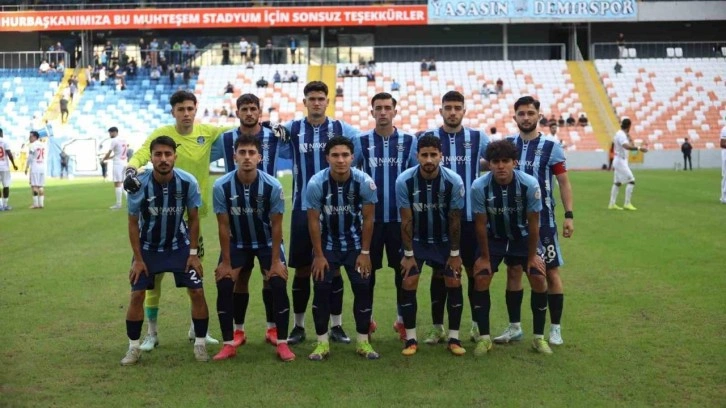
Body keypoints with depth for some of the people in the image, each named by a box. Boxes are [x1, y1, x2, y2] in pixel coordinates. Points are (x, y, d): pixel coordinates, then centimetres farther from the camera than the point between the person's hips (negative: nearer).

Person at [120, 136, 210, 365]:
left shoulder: (188, 182, -20)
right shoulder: (140, 184, -22)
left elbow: (193, 219, -6)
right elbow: (133, 222, -10)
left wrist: (193, 253, -7)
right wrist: (138, 259, -10)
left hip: (179, 246, 1)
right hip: (148, 247, 0)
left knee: (197, 291, -6)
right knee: (137, 295, -5)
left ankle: (200, 344, 10)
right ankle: (134, 348, 12)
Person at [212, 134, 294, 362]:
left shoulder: (273, 186, -23)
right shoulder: (222, 186, -22)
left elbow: (276, 226, -14)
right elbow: (223, 226, -13)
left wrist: (275, 261, -13)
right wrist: (226, 262, -11)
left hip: (267, 242, -1)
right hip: (237, 243, 1)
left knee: (278, 284, -15)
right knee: (224, 285, -11)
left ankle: (282, 343, -2)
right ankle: (229, 344, 2)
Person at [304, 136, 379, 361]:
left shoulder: (365, 182, -22)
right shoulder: (316, 183, -24)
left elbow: (368, 219, -10)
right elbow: (313, 221, -13)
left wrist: (365, 252, -8)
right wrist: (319, 255, -11)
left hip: (355, 243, 1)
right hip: (327, 243, -1)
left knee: (363, 288, -5)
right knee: (322, 289, -8)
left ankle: (363, 341, 9)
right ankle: (322, 342, 5)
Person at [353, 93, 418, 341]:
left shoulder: (409, 142, 3)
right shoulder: (361, 141, 3)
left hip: (401, 218, 0)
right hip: (370, 218, 0)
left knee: (404, 270, 6)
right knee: (367, 270, 6)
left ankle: (403, 320, 21)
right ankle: (366, 319, 20)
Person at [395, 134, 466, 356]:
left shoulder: (454, 181, -22)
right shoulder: (404, 181, -23)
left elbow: (454, 220, -11)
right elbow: (406, 220, -15)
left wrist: (455, 253, -7)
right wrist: (408, 254, -11)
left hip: (444, 239, 1)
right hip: (416, 239, 0)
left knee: (454, 283, -5)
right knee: (408, 284, -9)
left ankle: (454, 338, 7)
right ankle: (411, 339, 3)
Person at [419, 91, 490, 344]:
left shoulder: (478, 138, 3)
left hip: (470, 217, 1)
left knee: (475, 270, 7)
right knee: (439, 272, 6)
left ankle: (478, 325, 22)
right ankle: (437, 327, 17)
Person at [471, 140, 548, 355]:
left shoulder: (530, 184, -25)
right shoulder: (479, 186, -25)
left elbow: (533, 223, -14)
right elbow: (481, 224, -14)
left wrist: (532, 256, -9)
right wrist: (484, 257, -8)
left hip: (523, 236, 0)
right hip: (493, 238, 0)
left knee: (539, 279, -10)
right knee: (480, 280, -12)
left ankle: (539, 337, 8)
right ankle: (484, 337, 3)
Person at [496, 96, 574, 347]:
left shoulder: (551, 146, -4)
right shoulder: (507, 144, 6)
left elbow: (563, 181, -3)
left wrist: (569, 215, -9)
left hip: (542, 219, -3)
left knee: (550, 272, 1)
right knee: (513, 271, 7)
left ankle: (555, 328, 12)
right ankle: (514, 327, 19)